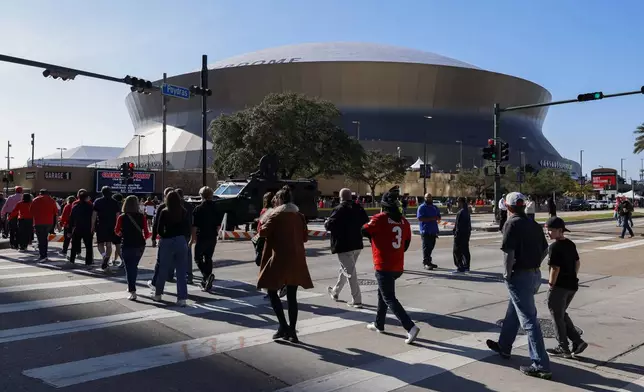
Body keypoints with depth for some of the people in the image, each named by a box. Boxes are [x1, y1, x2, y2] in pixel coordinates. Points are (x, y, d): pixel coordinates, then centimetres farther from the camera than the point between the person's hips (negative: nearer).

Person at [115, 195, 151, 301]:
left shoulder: (121, 217, -8)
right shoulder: (141, 217, -7)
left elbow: (116, 231, 7)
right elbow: (146, 233, -8)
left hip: (127, 245, -2)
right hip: (139, 245, 2)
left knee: (129, 268, 3)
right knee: (134, 266, 21)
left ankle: (132, 292, -5)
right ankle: (131, 287, 36)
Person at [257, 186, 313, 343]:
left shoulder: (276, 215, -5)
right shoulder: (299, 215, 10)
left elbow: (263, 232, -9)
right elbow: (305, 237, 14)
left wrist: (264, 221, 8)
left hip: (280, 259, -5)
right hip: (297, 260, 5)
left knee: (272, 291, 7)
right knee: (292, 296, 9)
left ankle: (283, 326, -2)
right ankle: (292, 332, 10)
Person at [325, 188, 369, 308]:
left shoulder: (339, 209, -15)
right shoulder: (359, 208, 6)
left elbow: (329, 225, -21)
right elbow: (366, 223, 11)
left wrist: (326, 222, 1)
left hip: (343, 245, -7)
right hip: (356, 244, 7)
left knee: (350, 272, -4)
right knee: (345, 269, 22)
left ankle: (356, 300, -5)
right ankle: (335, 292, 39)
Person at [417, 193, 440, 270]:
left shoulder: (435, 207, 16)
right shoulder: (422, 207, -5)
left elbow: (439, 217, 18)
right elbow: (420, 218, -15)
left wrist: (437, 218, -7)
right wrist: (431, 218, -21)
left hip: (433, 231, 7)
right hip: (425, 231, -7)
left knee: (431, 247, 11)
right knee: (426, 247, -6)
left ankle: (429, 261, 21)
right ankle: (425, 263, -3)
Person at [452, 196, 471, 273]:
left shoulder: (461, 212, -20)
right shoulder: (467, 211, 12)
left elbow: (459, 225, -23)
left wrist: (456, 234, -19)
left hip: (461, 234, -10)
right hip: (466, 233, 10)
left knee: (457, 251, -3)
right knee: (465, 250, 14)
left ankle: (460, 267, -3)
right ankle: (466, 267, 21)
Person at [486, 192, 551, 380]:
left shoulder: (511, 224, -15)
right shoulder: (534, 224, 10)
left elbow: (509, 253, -22)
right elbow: (545, 249, 17)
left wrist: (507, 274, -11)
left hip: (519, 276, -9)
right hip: (535, 274, 9)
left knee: (529, 320, -5)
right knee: (513, 312, 24)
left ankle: (541, 366, -1)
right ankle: (504, 346, 40)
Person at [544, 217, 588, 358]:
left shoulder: (554, 247, -18)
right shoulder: (571, 244, 7)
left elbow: (555, 268, -20)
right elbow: (577, 263, 14)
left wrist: (551, 285, -10)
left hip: (560, 286, -8)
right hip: (572, 285, 8)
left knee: (557, 317, 7)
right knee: (562, 314, 22)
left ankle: (563, 348, 16)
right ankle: (578, 341, 18)